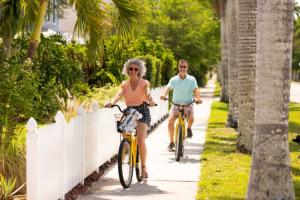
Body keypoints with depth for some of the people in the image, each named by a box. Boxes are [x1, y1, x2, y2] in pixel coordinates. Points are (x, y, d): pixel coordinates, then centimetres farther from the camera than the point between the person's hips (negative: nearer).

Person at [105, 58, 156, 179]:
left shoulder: (144, 83, 2)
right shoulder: (125, 84, 8)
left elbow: (147, 93, -18)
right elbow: (119, 94, -11)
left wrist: (151, 101, -41)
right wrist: (112, 103, -32)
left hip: (142, 111, -3)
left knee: (140, 139, -18)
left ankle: (144, 167, -8)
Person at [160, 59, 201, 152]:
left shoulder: (191, 79, -2)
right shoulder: (173, 80, 0)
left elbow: (196, 90, -14)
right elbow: (168, 88, -11)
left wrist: (198, 98, -35)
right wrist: (164, 95, -33)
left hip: (188, 104, -1)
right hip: (176, 104, 1)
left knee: (191, 118, -28)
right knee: (170, 121, -20)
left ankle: (189, 128, 10)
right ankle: (171, 142, -5)